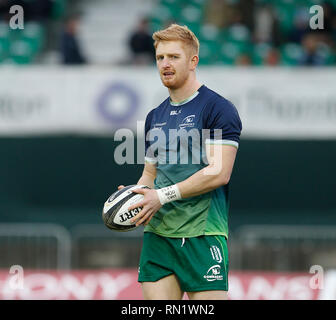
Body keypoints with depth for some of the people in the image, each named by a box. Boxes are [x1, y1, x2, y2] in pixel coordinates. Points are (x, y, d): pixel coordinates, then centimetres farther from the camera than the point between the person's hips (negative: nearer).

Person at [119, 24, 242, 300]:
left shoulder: (218, 109, -5)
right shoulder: (154, 117, 18)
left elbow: (219, 173, -14)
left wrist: (163, 196, -17)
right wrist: (135, 194, 1)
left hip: (202, 235, -6)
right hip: (156, 234, 6)